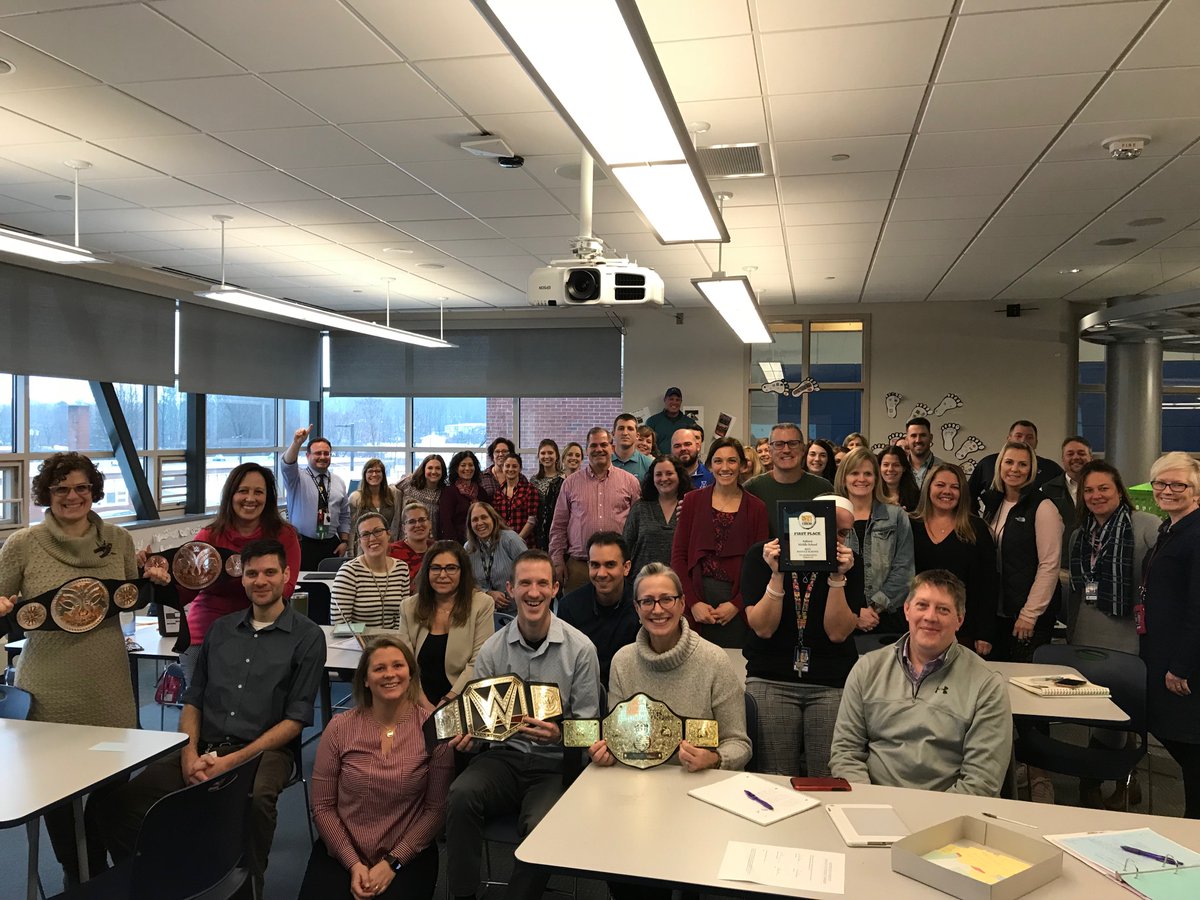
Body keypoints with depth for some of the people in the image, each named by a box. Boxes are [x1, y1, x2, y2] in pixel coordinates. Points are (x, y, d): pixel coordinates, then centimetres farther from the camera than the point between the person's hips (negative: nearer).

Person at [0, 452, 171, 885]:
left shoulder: (118, 540, 3)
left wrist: (153, 582, -5)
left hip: (109, 687, 2)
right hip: (51, 691, -2)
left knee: (111, 784, 9)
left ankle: (98, 870, 34)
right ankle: (74, 874, 35)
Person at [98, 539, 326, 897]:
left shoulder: (307, 636, 1)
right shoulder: (221, 629, 18)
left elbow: (296, 719, -4)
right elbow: (193, 700, 16)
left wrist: (234, 760, -14)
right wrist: (190, 754, -3)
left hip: (263, 750, -4)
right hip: (204, 747, 5)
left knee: (253, 801, -38)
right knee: (121, 800, -19)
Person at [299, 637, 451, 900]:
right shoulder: (339, 728, -2)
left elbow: (437, 808, -4)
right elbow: (323, 806, 1)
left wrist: (392, 863, -9)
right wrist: (353, 864, -8)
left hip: (407, 855, -1)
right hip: (341, 854, 2)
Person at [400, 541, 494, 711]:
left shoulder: (482, 604, -2)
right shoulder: (409, 607, 9)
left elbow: (477, 664, -6)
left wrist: (447, 701, -13)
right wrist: (425, 705, -11)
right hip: (421, 703, 3)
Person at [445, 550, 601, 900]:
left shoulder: (580, 648, -5)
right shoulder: (492, 649, 2)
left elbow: (587, 725, 0)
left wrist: (559, 735, -21)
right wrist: (468, 735, -13)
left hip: (555, 763, -2)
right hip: (505, 754, 2)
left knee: (540, 826, -31)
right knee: (461, 795, -28)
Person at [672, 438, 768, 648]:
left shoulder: (756, 508, 4)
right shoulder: (693, 500, 5)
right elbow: (678, 555, 2)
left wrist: (737, 604, -9)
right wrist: (693, 602, -8)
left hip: (737, 605, 0)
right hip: (697, 599, 0)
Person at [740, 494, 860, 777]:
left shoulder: (849, 565, 3)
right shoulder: (761, 556, -1)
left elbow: (837, 633, -5)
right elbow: (763, 628, -8)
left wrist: (837, 578, -14)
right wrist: (777, 575, -17)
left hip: (832, 685, 1)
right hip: (771, 681, -1)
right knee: (776, 783, -2)